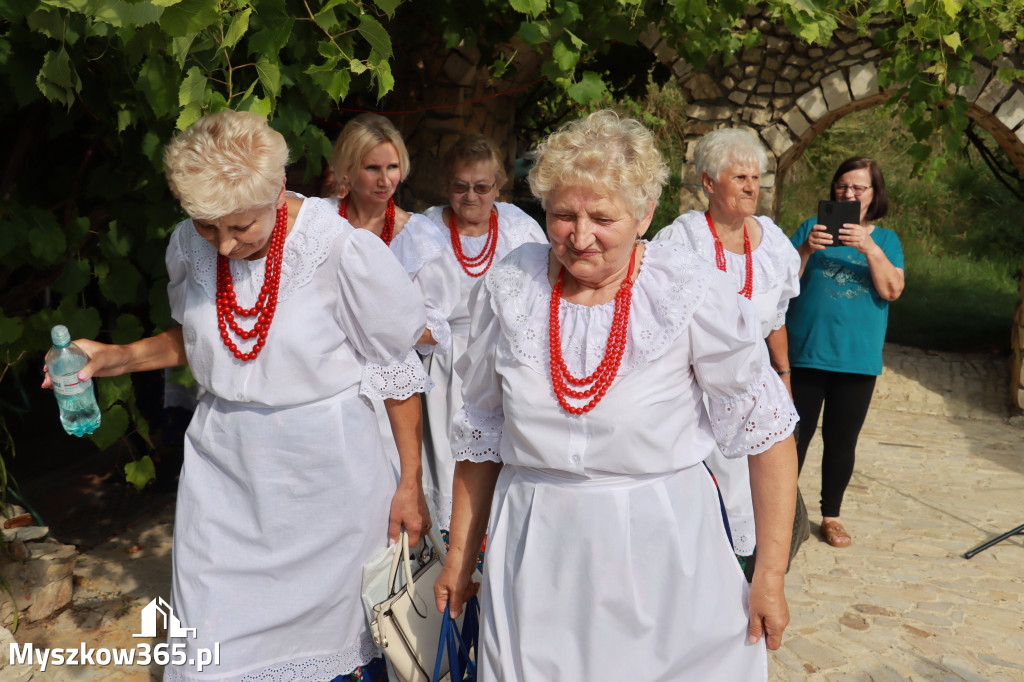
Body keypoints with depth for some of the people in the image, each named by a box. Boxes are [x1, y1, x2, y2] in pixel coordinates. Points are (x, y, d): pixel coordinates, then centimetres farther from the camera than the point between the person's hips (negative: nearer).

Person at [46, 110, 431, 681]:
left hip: (326, 469, -4)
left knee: (334, 628, 12)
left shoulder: (346, 252, -20)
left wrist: (410, 484, -7)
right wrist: (118, 358, -2)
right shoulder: (192, 246, -4)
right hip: (224, 465, 4)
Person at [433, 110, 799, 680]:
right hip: (536, 550, 3)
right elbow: (480, 431, 7)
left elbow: (766, 427, -7)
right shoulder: (509, 286, -4)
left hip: (663, 544, -2)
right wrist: (460, 556, 11)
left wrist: (771, 575, -8)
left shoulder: (692, 290, -14)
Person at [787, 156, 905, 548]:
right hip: (805, 354, -1)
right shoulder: (812, 227, 5)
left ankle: (831, 516, 26)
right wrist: (806, 250, -20)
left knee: (841, 442, 10)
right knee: (794, 438, 3)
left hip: (857, 359, 1)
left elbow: (892, 290, -8)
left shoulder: (885, 240, 8)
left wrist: (869, 248, -20)